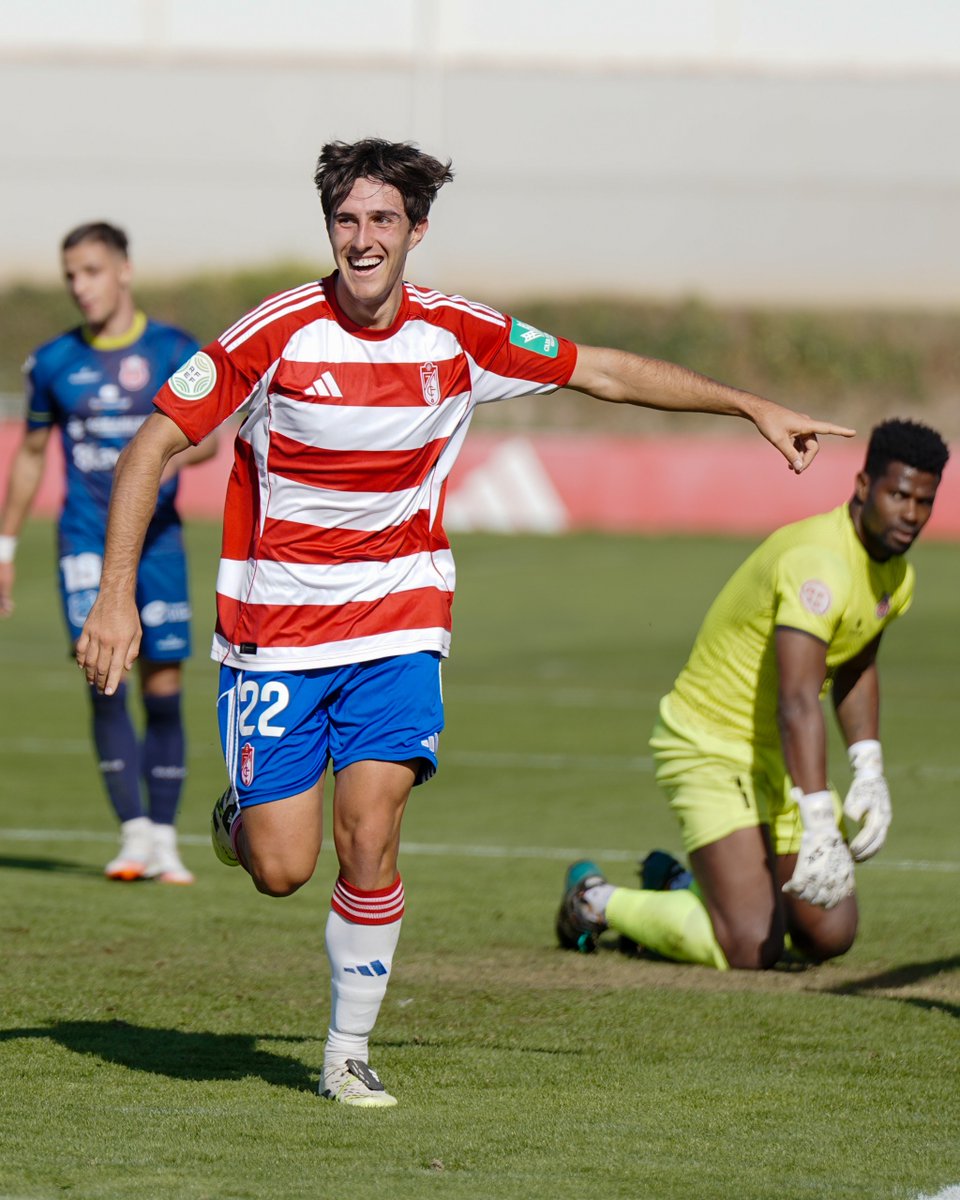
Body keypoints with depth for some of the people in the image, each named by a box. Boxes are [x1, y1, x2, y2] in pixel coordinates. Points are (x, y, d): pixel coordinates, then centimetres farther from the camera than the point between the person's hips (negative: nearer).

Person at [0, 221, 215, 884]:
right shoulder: (54, 363, 7)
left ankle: (165, 840, 10)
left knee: (163, 687, 0)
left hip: (157, 537, 0)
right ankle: (135, 833, -14)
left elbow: (207, 434, -5)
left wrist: (171, 454, -28)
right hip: (86, 537, 0)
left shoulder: (175, 351, 3)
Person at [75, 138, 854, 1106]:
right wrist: (117, 596, -17)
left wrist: (754, 409, 12)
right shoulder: (278, 335, -14)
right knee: (281, 869, -5)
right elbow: (151, 446, -9)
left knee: (369, 843, -12)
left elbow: (607, 373, 9)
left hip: (397, 624, 2)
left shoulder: (460, 337, -5)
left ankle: (349, 1054, 4)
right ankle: (242, 812, 32)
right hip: (274, 623, -2)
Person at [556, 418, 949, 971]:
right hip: (711, 746, -9)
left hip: (782, 758, 9)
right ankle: (596, 901, 6)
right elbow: (797, 703, -40)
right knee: (751, 948, -20)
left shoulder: (896, 575, 1)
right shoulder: (818, 561, -29)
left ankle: (680, 887, 29)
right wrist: (819, 825, -48)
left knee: (830, 937, 7)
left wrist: (870, 772, 8)